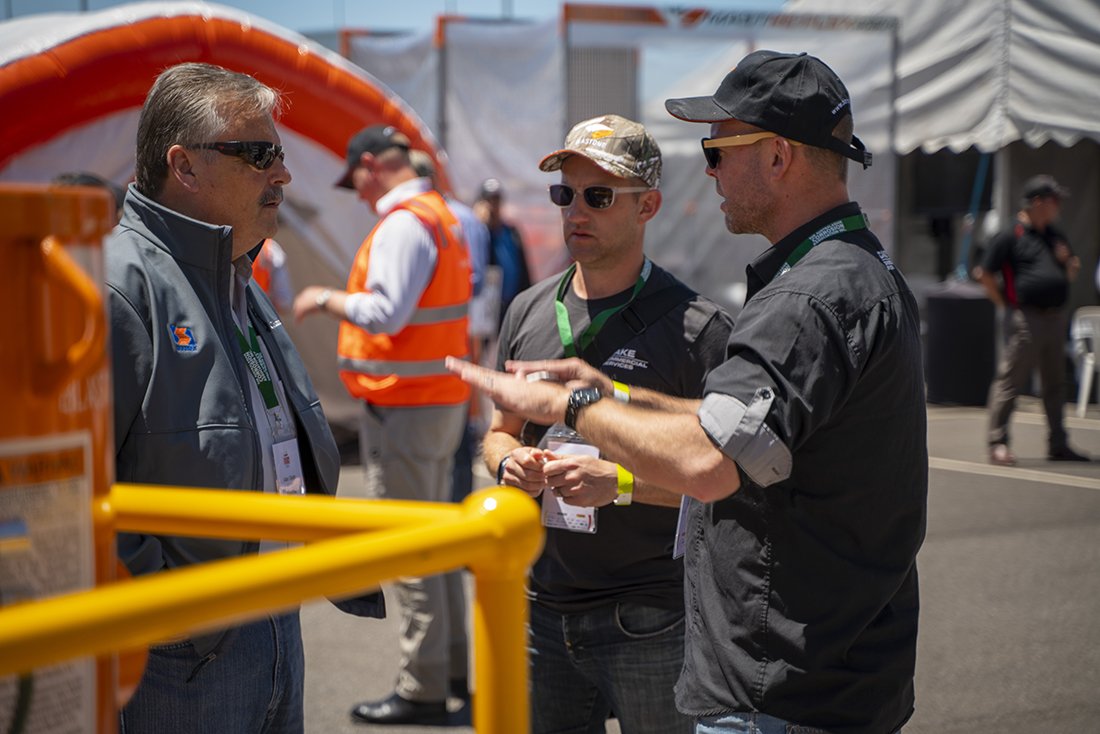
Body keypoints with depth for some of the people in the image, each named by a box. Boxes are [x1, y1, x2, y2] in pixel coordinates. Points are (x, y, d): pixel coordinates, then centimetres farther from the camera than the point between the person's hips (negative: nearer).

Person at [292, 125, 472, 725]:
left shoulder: (402, 225, -17)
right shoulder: (441, 216, 14)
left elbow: (386, 313, -24)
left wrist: (327, 299, -11)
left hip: (404, 406, -10)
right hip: (443, 399, 10)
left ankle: (422, 688, -2)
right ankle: (453, 667, 25)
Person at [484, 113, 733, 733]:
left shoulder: (697, 327, -8)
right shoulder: (529, 312, 10)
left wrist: (618, 481, -20)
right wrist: (510, 461, -2)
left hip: (652, 621, -5)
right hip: (541, 607, 5)